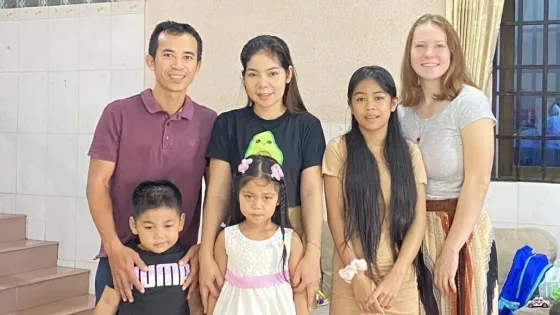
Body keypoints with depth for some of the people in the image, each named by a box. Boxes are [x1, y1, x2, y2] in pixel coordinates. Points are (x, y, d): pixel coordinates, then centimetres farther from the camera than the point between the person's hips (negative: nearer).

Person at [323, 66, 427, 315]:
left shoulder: (409, 152, 2)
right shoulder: (338, 149, -3)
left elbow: (418, 219, -2)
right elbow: (336, 219, -5)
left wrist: (396, 276, -11)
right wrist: (356, 275, -11)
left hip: (400, 277, 1)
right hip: (352, 275, -1)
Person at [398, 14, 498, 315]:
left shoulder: (469, 102, -11)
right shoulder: (403, 109, 6)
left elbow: (477, 183, -16)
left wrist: (450, 249, -18)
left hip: (460, 230, -5)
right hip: (414, 232, 5)